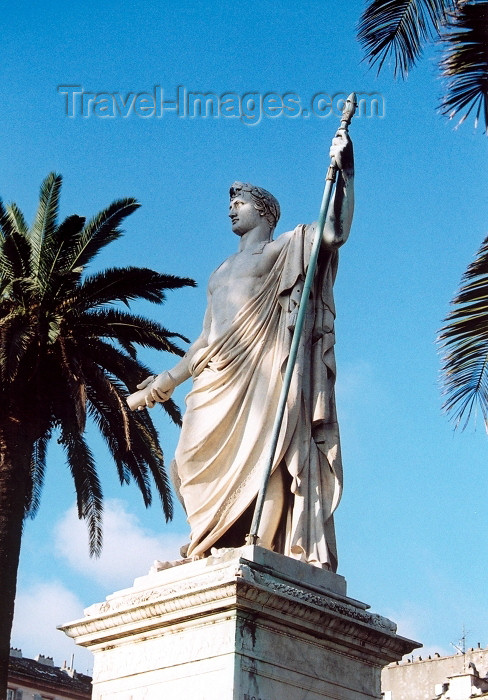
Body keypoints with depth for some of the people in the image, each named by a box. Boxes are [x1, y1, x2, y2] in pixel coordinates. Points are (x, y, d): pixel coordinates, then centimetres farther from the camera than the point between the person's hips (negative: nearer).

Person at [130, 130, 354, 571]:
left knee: (257, 458, -19)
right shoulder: (222, 274, 32)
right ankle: (211, 550, -15)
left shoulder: (286, 249, 13)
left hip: (261, 371, -6)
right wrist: (171, 379, 22)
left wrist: (343, 171, -9)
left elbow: (336, 232, -5)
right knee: (203, 461, -9)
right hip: (219, 380, 7)